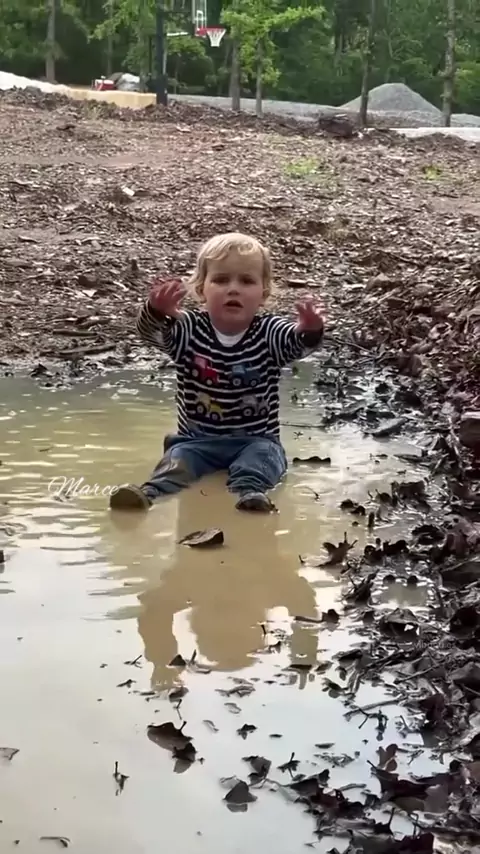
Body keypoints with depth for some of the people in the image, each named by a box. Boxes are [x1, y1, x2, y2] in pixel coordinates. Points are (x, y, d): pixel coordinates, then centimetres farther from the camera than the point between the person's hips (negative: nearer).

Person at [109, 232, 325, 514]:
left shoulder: (270, 333, -2)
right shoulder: (188, 329, -1)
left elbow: (299, 343, -23)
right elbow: (150, 331, -20)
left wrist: (310, 330, -49)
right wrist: (157, 311, -46)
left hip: (255, 440, 0)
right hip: (197, 439, 1)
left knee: (262, 456, -29)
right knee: (177, 459, -25)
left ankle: (248, 491, -53)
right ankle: (151, 493, -46)